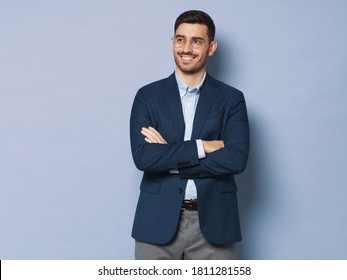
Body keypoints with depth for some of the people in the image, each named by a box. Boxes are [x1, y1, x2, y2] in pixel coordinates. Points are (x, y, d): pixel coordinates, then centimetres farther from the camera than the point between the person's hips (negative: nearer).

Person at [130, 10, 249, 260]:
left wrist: (167, 158, -12)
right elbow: (143, 157, -9)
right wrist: (201, 146, -14)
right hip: (158, 222, 0)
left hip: (213, 223, 0)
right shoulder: (148, 96, 3)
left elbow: (236, 159, -10)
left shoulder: (232, 98, 3)